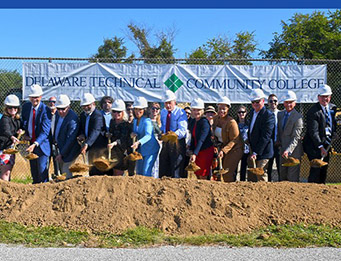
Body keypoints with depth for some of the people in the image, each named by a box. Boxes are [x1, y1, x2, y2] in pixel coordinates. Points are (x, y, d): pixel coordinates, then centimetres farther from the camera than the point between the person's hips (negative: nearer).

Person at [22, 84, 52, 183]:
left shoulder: (45, 110, -17)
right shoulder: (25, 106, 3)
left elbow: (45, 131, -23)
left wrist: (35, 144, -34)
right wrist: (24, 134, 2)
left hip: (41, 145, -6)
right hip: (30, 143, 6)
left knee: (42, 172, -8)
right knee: (34, 173, 14)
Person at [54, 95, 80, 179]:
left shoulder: (72, 119, -25)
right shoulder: (59, 114, 2)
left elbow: (71, 140, -24)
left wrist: (62, 154, -19)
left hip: (69, 151, -9)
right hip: (60, 148, 9)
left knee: (66, 172, -7)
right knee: (62, 171, 15)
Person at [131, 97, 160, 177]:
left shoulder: (147, 121, -21)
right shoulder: (135, 120, 4)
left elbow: (148, 135, -36)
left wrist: (138, 142, -53)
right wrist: (133, 134, -10)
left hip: (150, 149, -8)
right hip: (140, 149, 8)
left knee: (146, 173, -14)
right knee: (139, 172, 14)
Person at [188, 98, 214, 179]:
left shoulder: (205, 122, -18)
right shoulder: (192, 122, 6)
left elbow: (201, 140, -27)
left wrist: (195, 154, -35)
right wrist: (191, 150, 5)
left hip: (206, 150, -7)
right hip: (197, 151, 7)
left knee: (203, 175, -4)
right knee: (197, 174, 9)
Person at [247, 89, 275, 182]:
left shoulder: (269, 115, -16)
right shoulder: (252, 112, 11)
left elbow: (265, 136, -21)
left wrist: (256, 152, -22)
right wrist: (252, 150, 14)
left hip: (263, 151, -8)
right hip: (252, 150, 8)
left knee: (261, 176, -7)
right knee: (251, 177, 13)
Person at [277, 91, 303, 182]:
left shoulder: (298, 117, -12)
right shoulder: (280, 114, 9)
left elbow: (296, 137, -18)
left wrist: (288, 150, -27)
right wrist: (280, 145, 7)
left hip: (293, 151, -6)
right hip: (283, 150, 6)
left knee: (293, 178, -3)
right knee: (282, 176, 12)